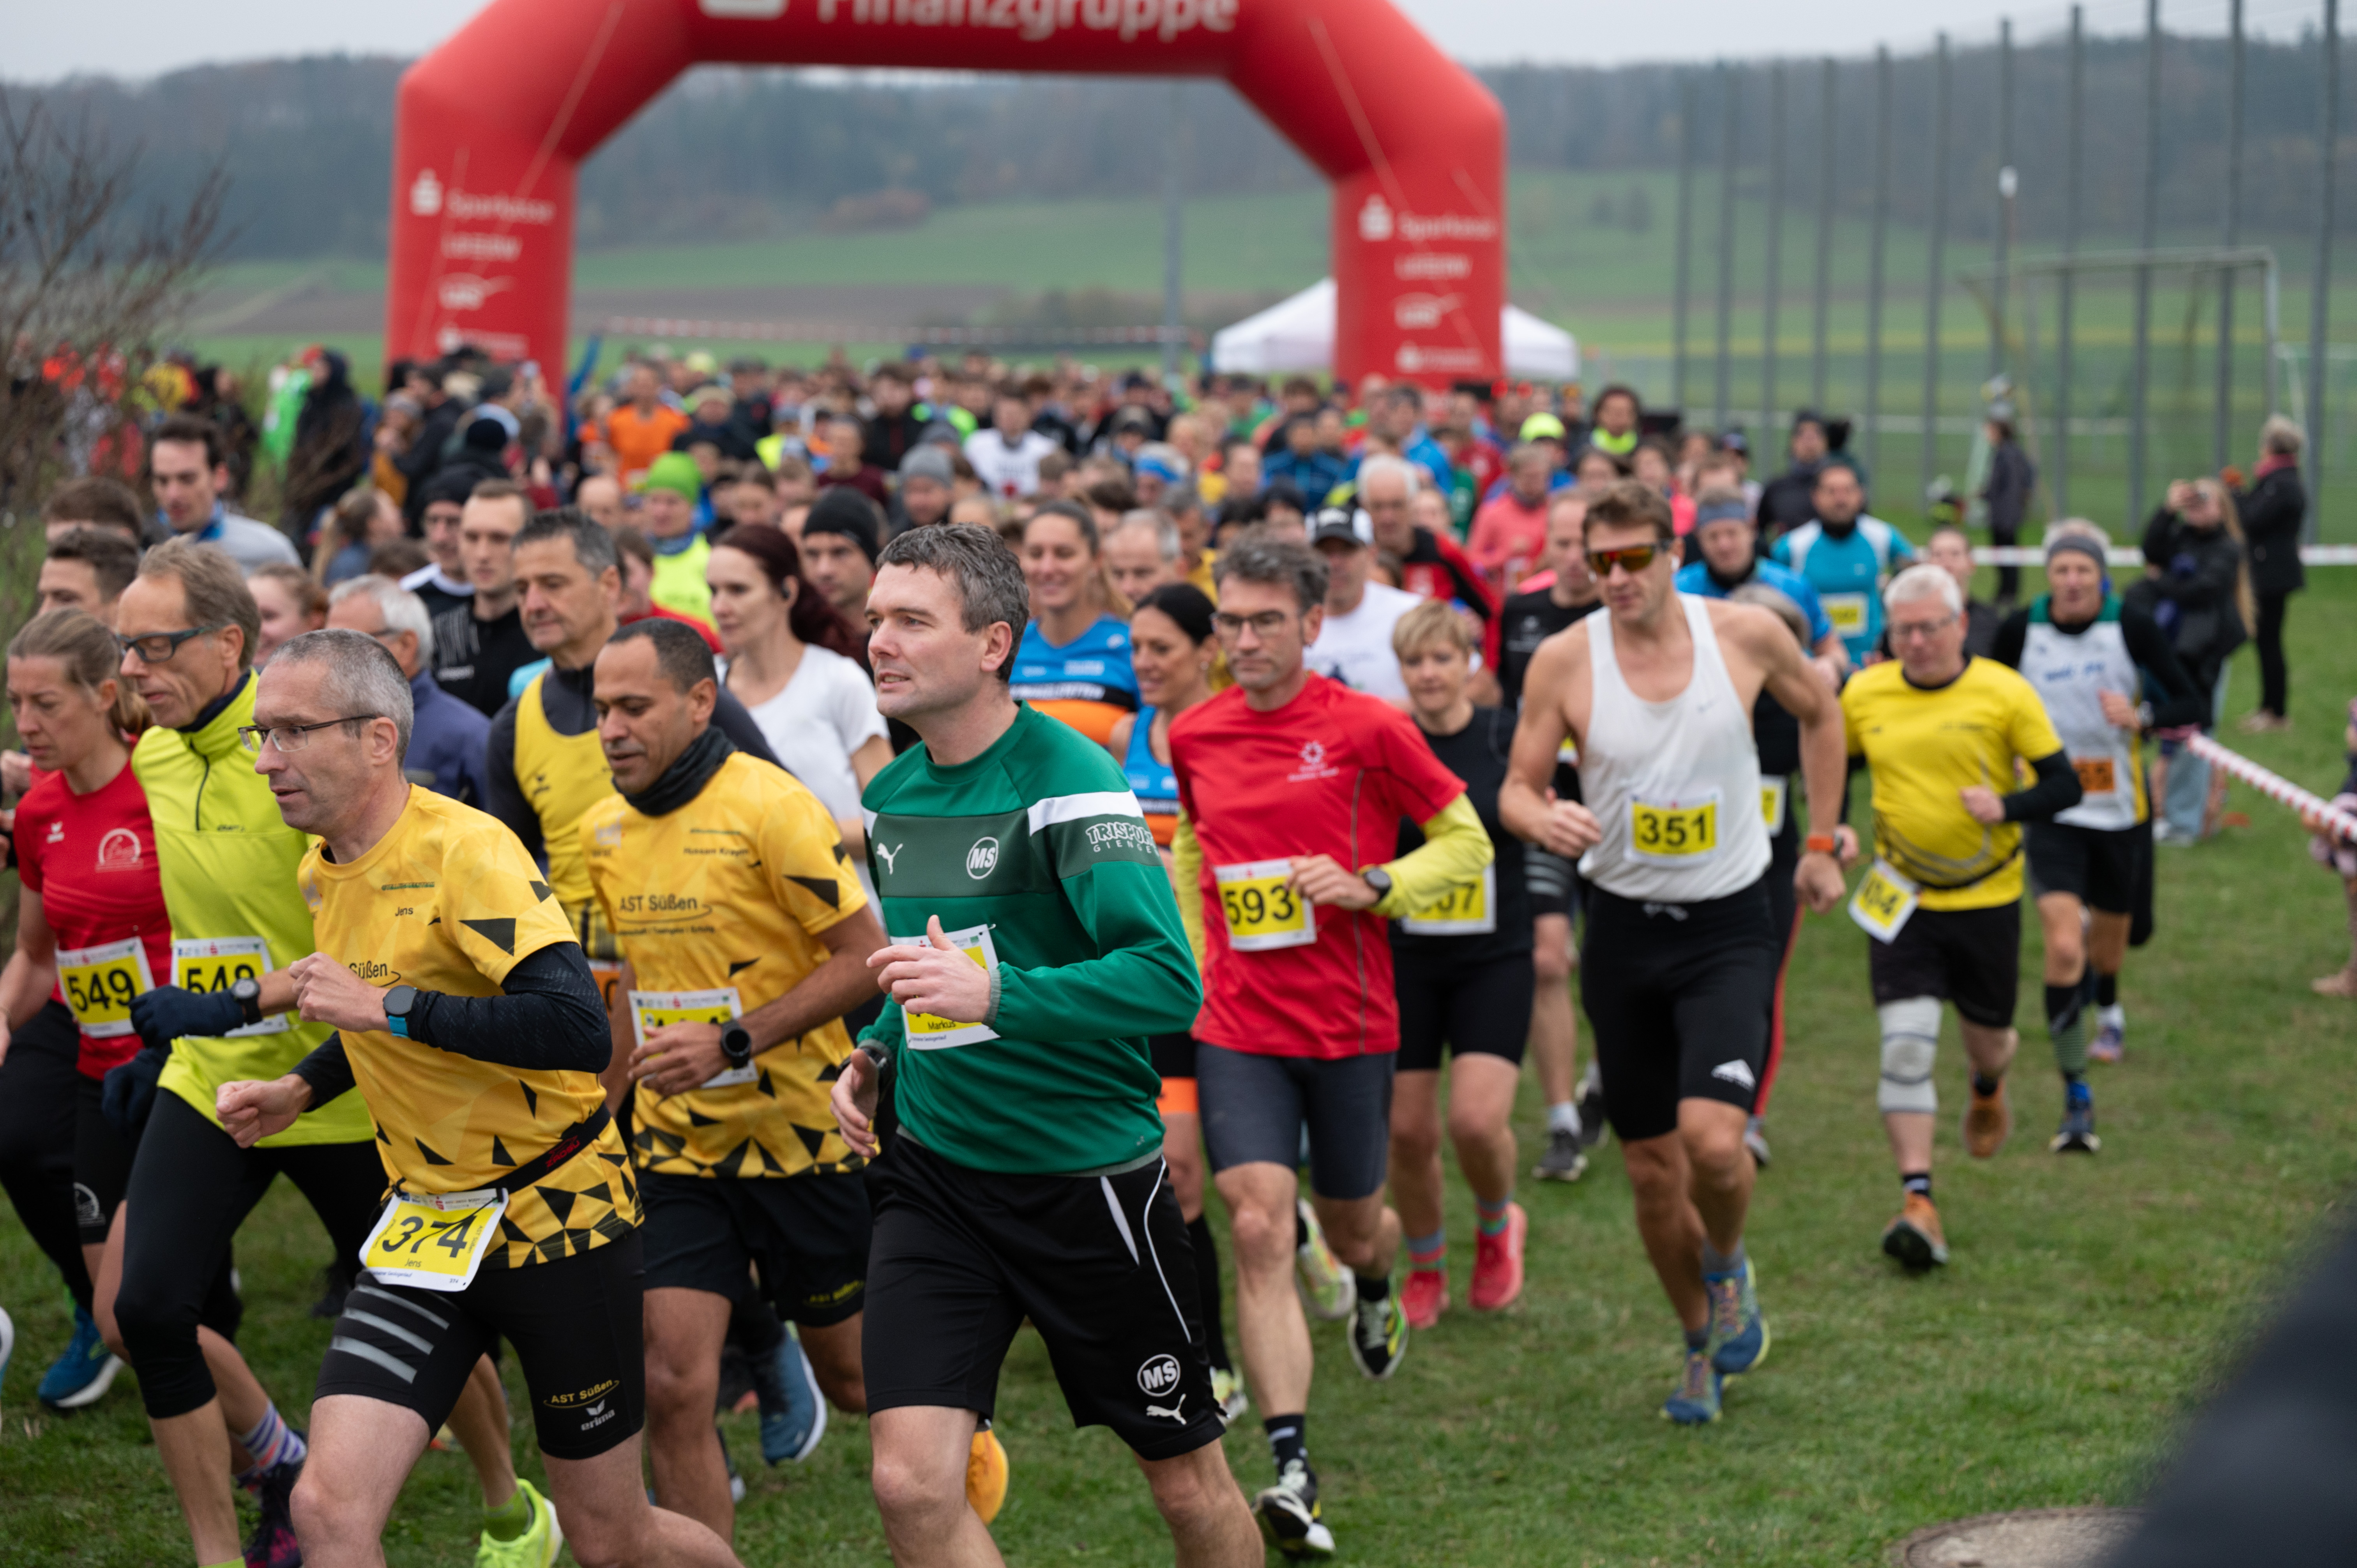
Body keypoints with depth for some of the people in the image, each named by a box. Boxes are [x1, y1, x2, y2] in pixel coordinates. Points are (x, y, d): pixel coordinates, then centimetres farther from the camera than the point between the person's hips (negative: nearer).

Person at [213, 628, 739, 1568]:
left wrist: (389, 1007, -29)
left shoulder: (465, 850, -20)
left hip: (558, 1213, -6)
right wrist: (301, 1090, 9)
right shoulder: (322, 873, 5)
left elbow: (578, 1030, -32)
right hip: (426, 1226, 6)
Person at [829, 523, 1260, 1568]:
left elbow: (1170, 981, -25)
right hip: (932, 1177, 5)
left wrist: (993, 994, -33)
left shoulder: (1070, 783, -15)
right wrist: (876, 1051, 7)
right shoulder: (891, 795, 7)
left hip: (1088, 1177, -5)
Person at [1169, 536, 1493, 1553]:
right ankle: (1293, 1470, -17)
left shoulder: (1366, 728, -9)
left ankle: (1373, 1289, 56)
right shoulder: (1194, 736, 4)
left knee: (1351, 1222, 16)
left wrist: (1368, 885, -16)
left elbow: (1467, 841, -2)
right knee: (1260, 1231, -14)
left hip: (1350, 1022, -1)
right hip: (1236, 1026, 1)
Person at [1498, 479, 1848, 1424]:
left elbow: (1820, 714, 13)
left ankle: (1728, 1266, 13)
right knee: (1652, 1167, 7)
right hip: (1624, 928, 2)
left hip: (1728, 927, -2)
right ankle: (1703, 1346, 30)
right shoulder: (1563, 660, -7)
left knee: (1714, 1141, -20)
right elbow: (1517, 787, 0)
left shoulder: (1746, 635, -6)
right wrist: (1543, 818, -24)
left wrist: (1822, 842, 12)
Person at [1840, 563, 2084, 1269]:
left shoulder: (2004, 693, -8)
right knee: (1905, 1048, -13)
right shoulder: (1864, 695, -1)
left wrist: (2007, 808, -24)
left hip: (1987, 899, -1)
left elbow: (2064, 784, -5)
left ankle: (1989, 1090, 54)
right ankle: (1918, 1201, -11)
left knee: (1987, 1040, 14)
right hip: (1901, 900, 1)